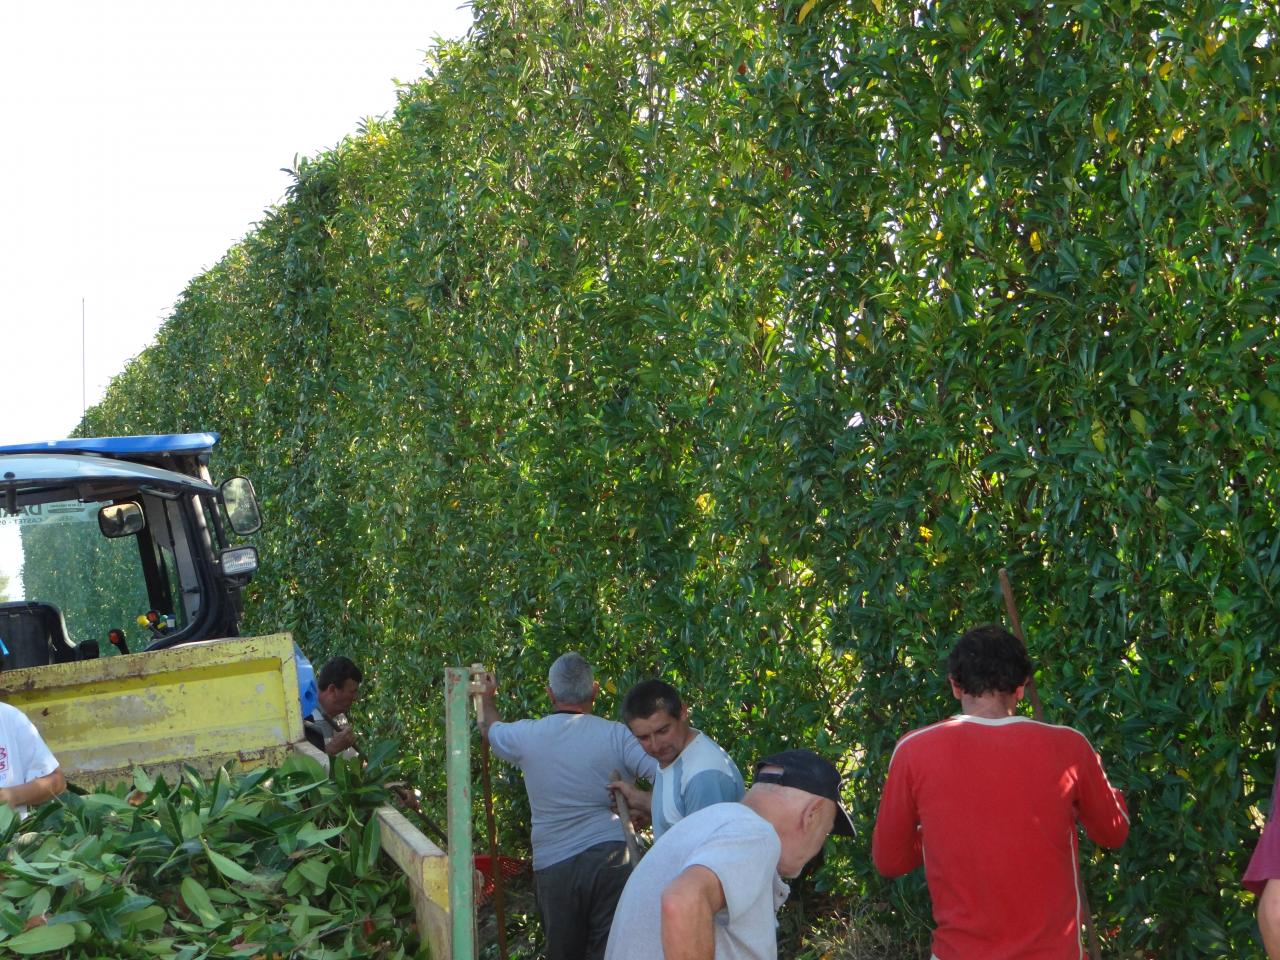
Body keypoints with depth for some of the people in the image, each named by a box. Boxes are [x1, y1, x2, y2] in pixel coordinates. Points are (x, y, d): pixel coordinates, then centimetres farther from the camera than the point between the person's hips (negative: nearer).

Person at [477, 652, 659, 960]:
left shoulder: (527, 736, 1)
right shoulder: (617, 735, -5)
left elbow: (490, 728, 25)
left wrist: (487, 698, 45)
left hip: (554, 866, 2)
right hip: (611, 857, -2)